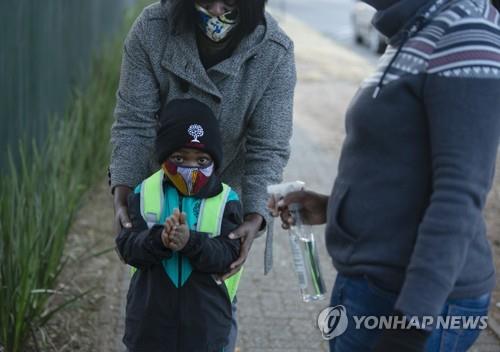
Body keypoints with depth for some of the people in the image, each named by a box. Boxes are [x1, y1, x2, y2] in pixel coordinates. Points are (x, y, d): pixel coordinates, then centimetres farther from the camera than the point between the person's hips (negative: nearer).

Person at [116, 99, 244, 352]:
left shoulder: (226, 201, -5)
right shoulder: (144, 194, -3)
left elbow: (227, 255, -14)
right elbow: (127, 247, -11)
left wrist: (191, 241, -32)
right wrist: (159, 240, -31)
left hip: (204, 321, -1)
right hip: (150, 319, 1)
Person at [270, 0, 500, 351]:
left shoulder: (467, 37, -19)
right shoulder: (417, 36, 11)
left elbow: (460, 195, -24)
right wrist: (333, 208, 12)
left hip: (415, 303, -9)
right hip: (373, 283, 9)